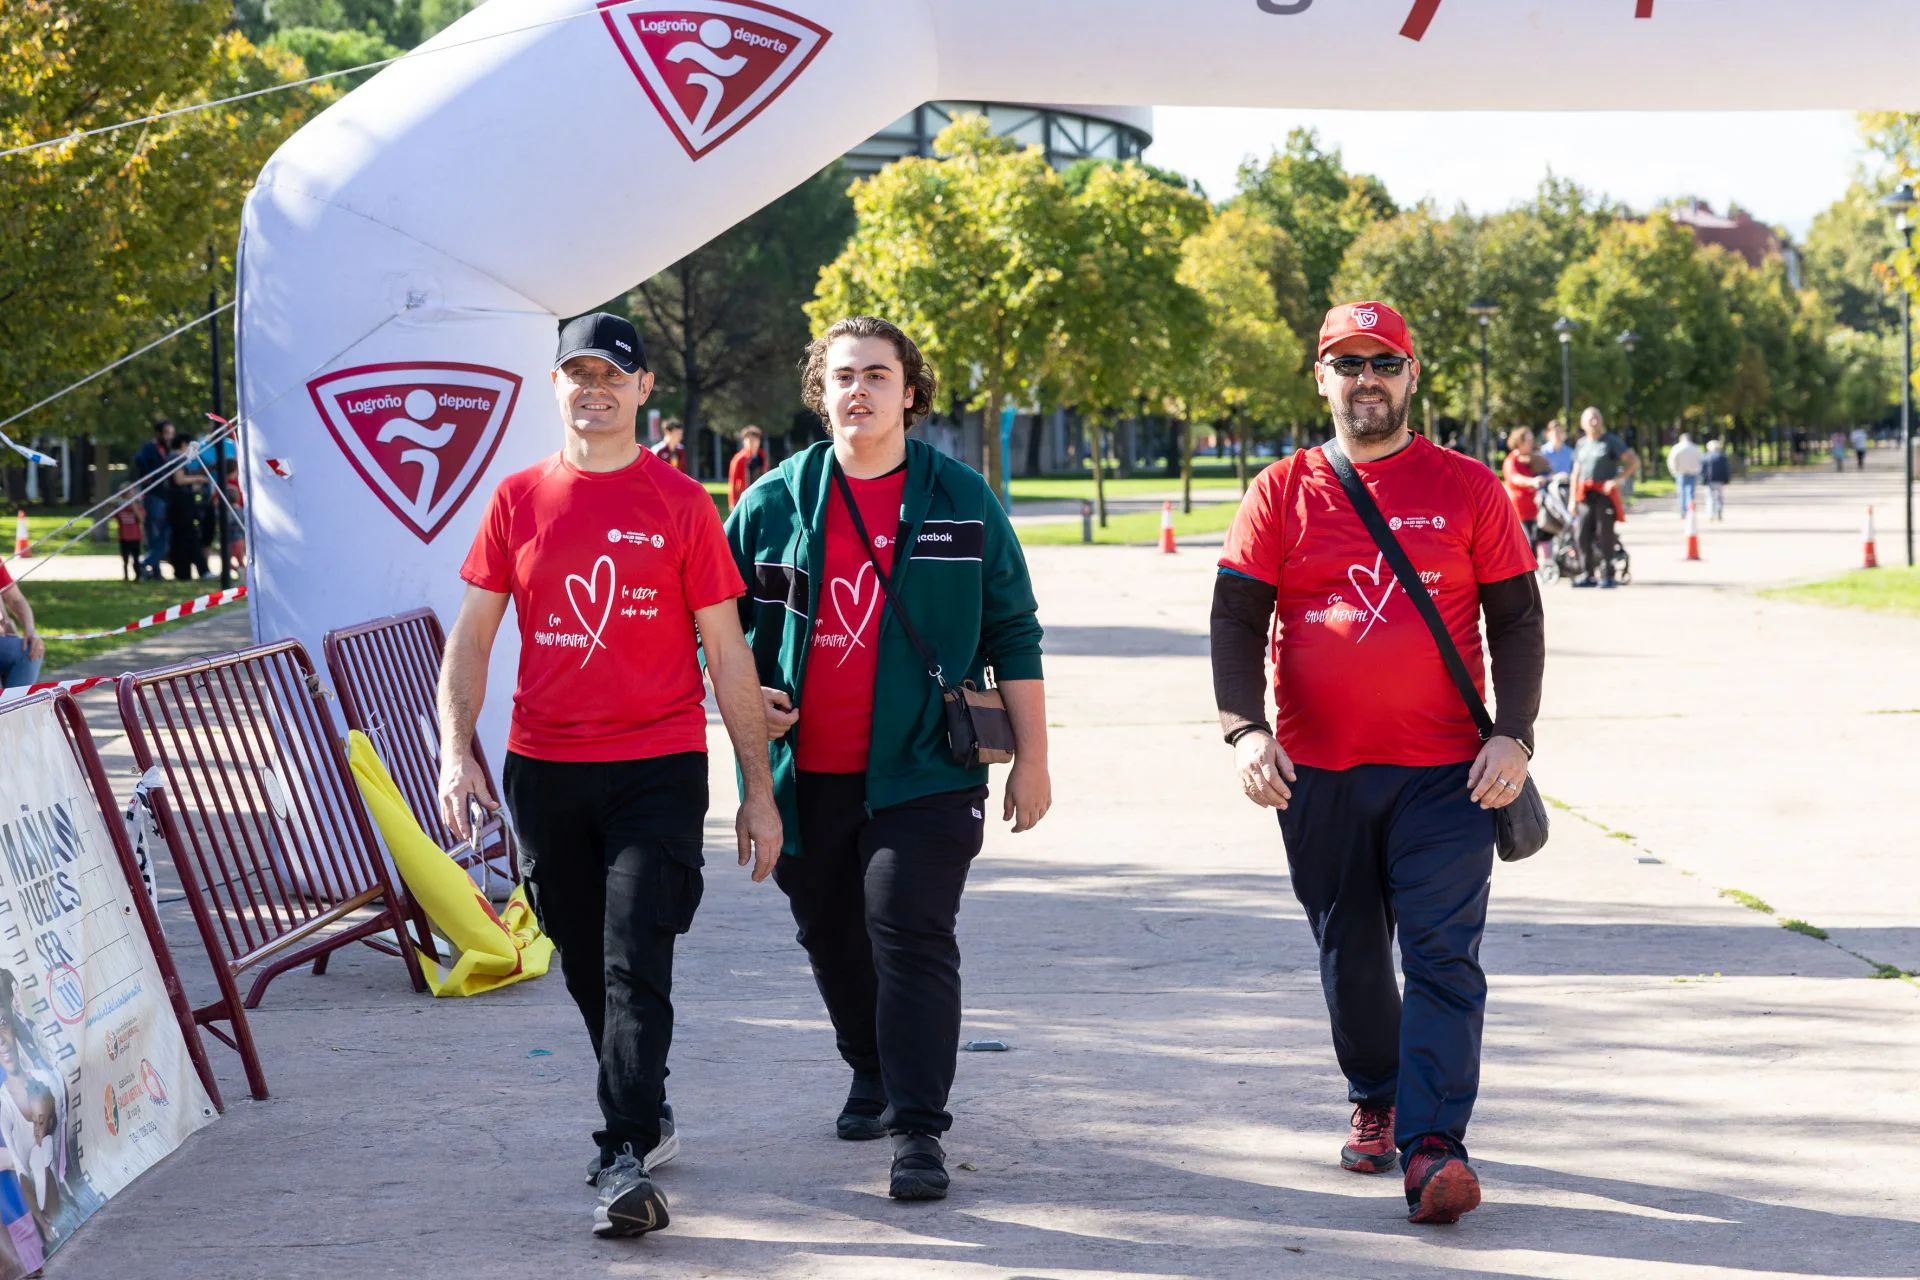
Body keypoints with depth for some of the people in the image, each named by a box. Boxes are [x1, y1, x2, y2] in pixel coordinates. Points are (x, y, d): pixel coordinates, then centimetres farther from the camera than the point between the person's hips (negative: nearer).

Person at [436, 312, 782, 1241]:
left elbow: (726, 651, 2)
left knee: (636, 964, -12)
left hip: (657, 769, -3)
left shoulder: (680, 504, 0)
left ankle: (626, 1163, -13)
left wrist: (758, 789, 0)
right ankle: (647, 1119, 32)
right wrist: (456, 750, -7)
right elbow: (472, 637, 8)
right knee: (585, 969, 13)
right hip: (543, 771, 3)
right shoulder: (518, 500, 7)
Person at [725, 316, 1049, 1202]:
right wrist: (749, 695, 0)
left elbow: (1013, 634, 6)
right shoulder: (775, 502, 7)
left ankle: (918, 1128, -10)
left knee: (910, 932, -13)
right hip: (807, 772, 3)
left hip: (921, 770, -3)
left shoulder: (960, 501, 4)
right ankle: (873, 1075, 38)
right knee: (832, 936, 14)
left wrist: (1031, 758, 3)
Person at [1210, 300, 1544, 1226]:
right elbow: (1236, 619, 1)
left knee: (1443, 957, -11)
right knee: (1349, 958, 12)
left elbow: (1517, 620, 6)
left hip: (1445, 770, -2)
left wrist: (1513, 734, -7)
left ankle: (1432, 1147, -15)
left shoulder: (1468, 489, 5)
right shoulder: (1282, 493, 6)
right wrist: (1244, 728, -14)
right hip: (1315, 772, 2)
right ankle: (1374, 1101, 32)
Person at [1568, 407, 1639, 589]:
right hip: (1585, 496, 5)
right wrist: (1573, 497, 16)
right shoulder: (1581, 444, 18)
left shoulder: (1612, 441, 1)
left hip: (1605, 493, -5)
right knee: (1583, 534, 1)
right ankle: (1587, 574, 9)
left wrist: (1618, 479, -12)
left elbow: (1634, 461, -3)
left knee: (1604, 535, -6)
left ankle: (1606, 575, -1)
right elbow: (1576, 472, 22)